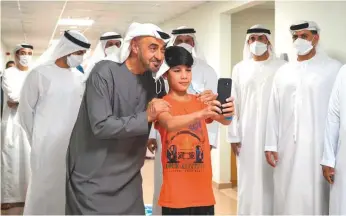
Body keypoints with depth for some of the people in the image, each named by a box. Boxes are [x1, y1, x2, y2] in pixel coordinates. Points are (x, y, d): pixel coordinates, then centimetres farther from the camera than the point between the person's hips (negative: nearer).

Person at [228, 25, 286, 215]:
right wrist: (234, 135, 2)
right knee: (249, 181, 6)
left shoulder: (281, 67, 0)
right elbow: (234, 104, 6)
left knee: (271, 180, 2)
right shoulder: (240, 69, 8)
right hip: (247, 133, 2)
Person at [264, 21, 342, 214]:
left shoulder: (334, 69, -3)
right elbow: (274, 110, 10)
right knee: (287, 196, 8)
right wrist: (271, 144, 5)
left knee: (314, 196, 0)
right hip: (287, 147, 4)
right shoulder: (283, 72, 10)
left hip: (317, 147, -4)